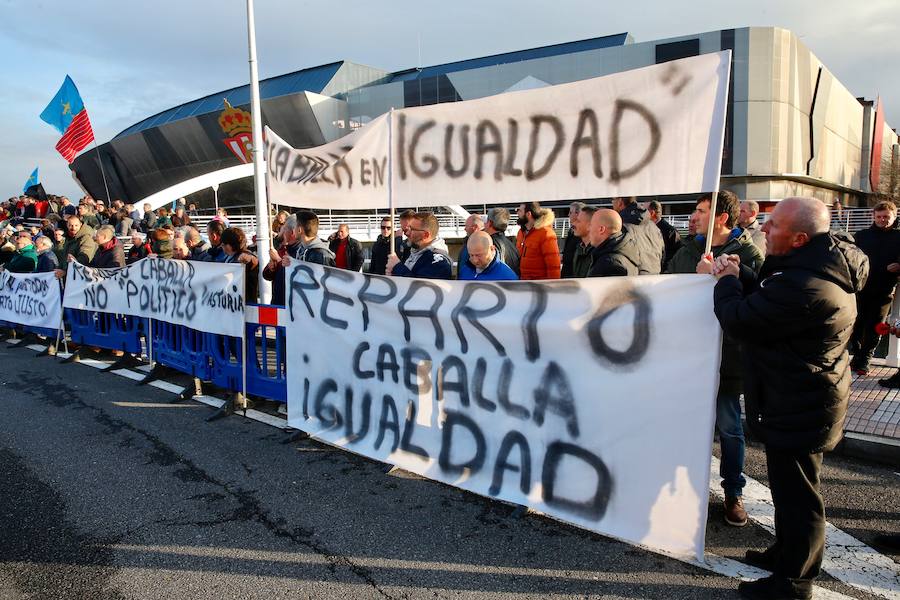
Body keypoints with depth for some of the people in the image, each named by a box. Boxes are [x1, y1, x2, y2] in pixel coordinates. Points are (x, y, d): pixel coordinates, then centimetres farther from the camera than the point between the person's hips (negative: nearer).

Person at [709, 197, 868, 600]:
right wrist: (738, 279, -3)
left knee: (795, 492, 5)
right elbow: (766, 302, 12)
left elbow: (739, 321, -24)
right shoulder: (824, 263, 3)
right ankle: (787, 553, 43)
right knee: (793, 487, 24)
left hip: (797, 410, -11)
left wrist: (727, 280, -7)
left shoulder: (801, 286, -32)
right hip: (809, 399, 11)